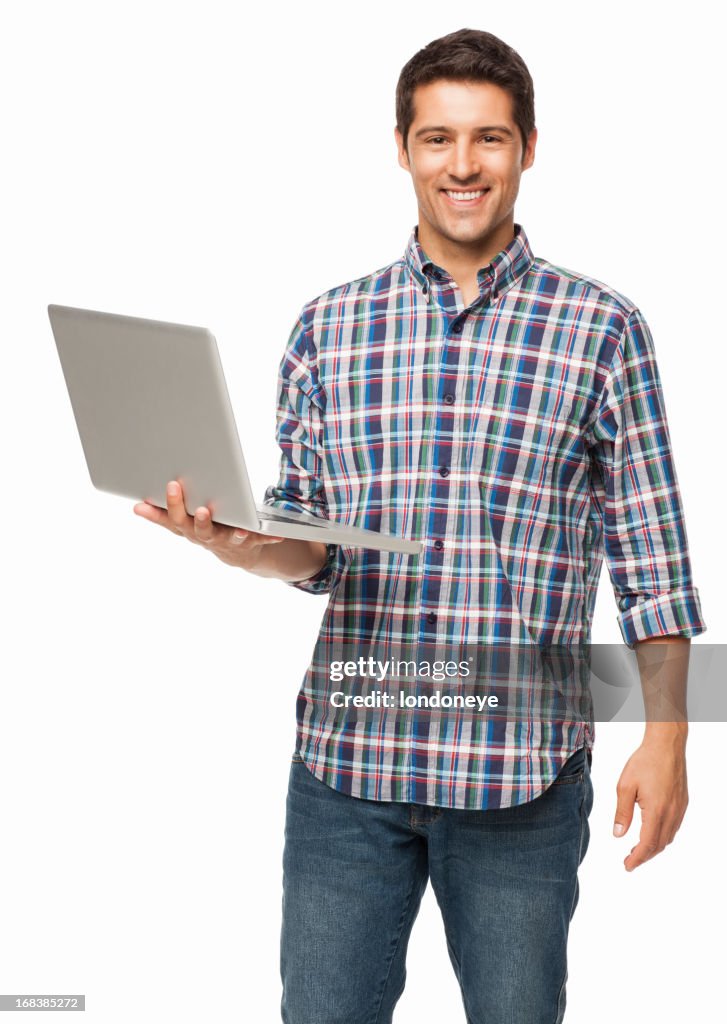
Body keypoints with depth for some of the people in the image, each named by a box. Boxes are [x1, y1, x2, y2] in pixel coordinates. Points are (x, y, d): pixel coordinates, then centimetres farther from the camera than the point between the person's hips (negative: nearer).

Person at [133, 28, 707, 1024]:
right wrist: (240, 543, -14)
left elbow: (650, 555, 1)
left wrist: (666, 740, -3)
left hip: (523, 769, -1)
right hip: (348, 755, 2)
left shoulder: (601, 329, 1)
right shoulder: (329, 325, 7)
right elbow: (309, 547, 8)